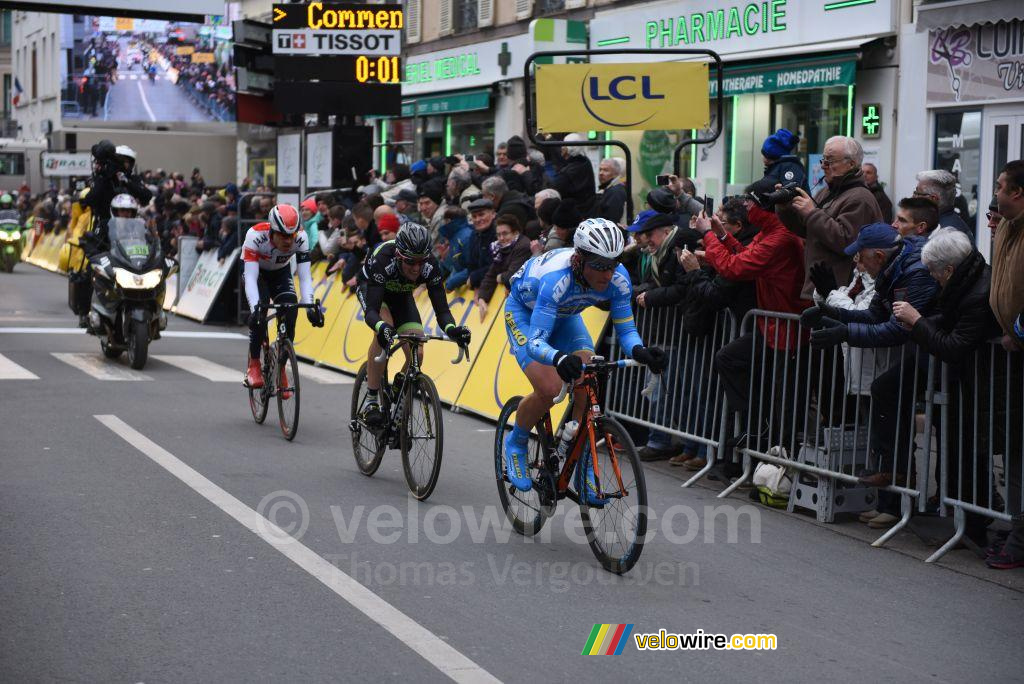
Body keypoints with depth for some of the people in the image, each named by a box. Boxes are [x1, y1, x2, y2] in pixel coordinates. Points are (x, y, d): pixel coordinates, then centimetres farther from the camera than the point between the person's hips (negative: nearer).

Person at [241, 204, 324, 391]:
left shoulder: (301, 238, -32)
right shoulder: (256, 236, -39)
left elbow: (305, 277, -32)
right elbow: (251, 278, -43)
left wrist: (310, 306, -47)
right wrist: (255, 307, -57)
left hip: (280, 272, 2)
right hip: (255, 271, -2)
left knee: (290, 312, -19)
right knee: (260, 311, -28)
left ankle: (280, 369, -4)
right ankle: (254, 365, -12)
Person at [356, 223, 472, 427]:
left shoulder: (430, 267, -32)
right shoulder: (382, 260, -41)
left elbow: (441, 309, -32)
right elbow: (371, 311, -46)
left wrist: (450, 328, -53)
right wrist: (381, 327, -68)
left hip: (401, 295, 3)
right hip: (371, 288, -3)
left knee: (416, 353, -14)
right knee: (384, 328, -34)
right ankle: (371, 402, -25)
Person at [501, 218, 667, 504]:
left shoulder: (618, 278, -29)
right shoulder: (556, 278, -43)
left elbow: (625, 329, -20)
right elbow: (535, 342, -46)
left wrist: (639, 351, -43)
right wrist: (560, 359, -68)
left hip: (564, 315, 4)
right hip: (524, 311, -4)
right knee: (549, 389, -22)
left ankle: (585, 470, 0)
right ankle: (515, 443, 7)